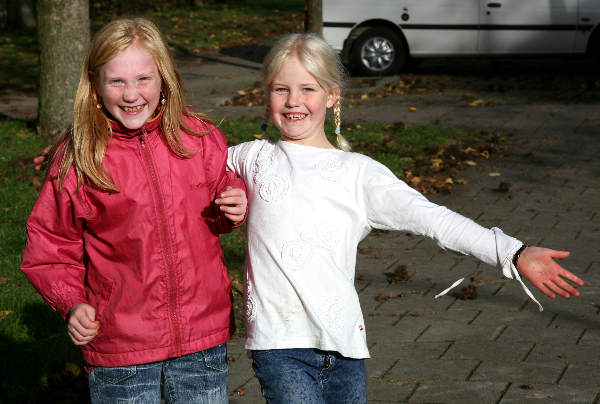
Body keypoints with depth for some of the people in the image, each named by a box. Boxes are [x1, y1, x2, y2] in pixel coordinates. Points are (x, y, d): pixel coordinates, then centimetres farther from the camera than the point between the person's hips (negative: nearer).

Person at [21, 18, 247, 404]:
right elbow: (50, 244, 1)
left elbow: (221, 201, 16)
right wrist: (71, 303, -14)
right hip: (119, 345, -2)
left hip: (202, 334, 2)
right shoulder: (77, 158, -7)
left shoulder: (200, 138, -1)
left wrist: (235, 208, -7)